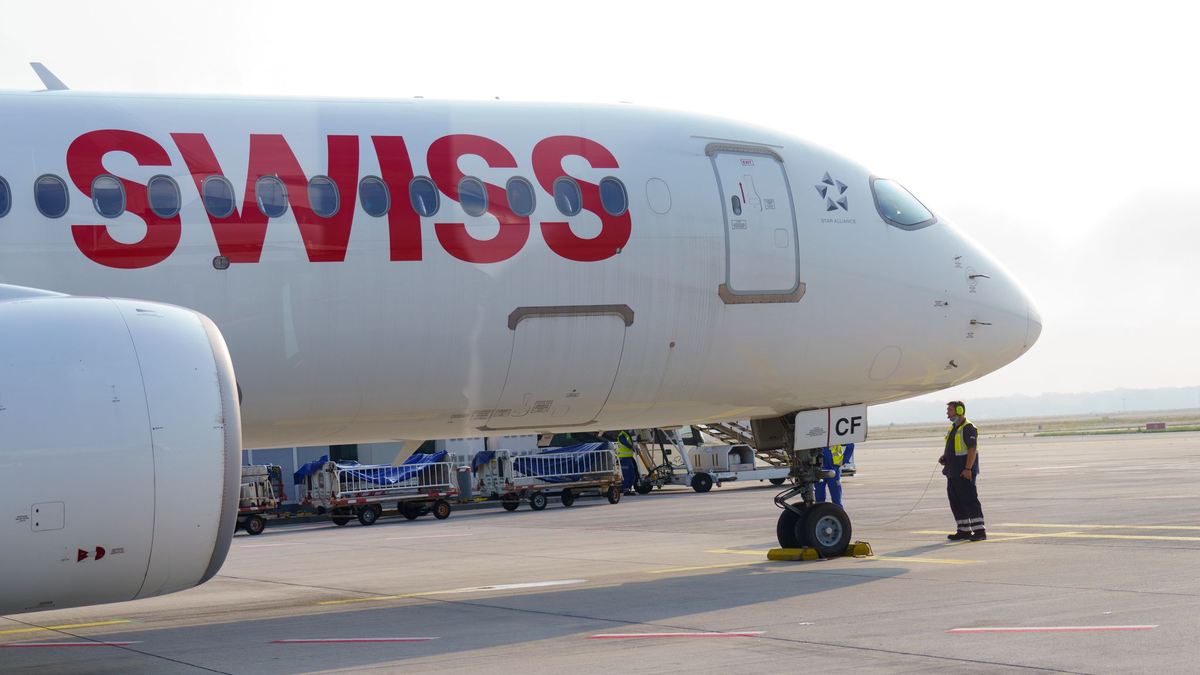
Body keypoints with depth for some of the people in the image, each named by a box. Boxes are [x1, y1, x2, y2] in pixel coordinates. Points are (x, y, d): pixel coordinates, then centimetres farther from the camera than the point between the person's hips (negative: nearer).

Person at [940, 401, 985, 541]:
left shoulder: (968, 428, -12)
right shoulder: (953, 429, 18)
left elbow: (972, 449, -19)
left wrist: (967, 469, -24)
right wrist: (944, 457, 9)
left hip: (964, 473, -10)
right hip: (953, 473, 10)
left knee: (970, 501, -10)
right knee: (956, 503, 10)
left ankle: (979, 531, -10)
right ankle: (964, 531, 16)